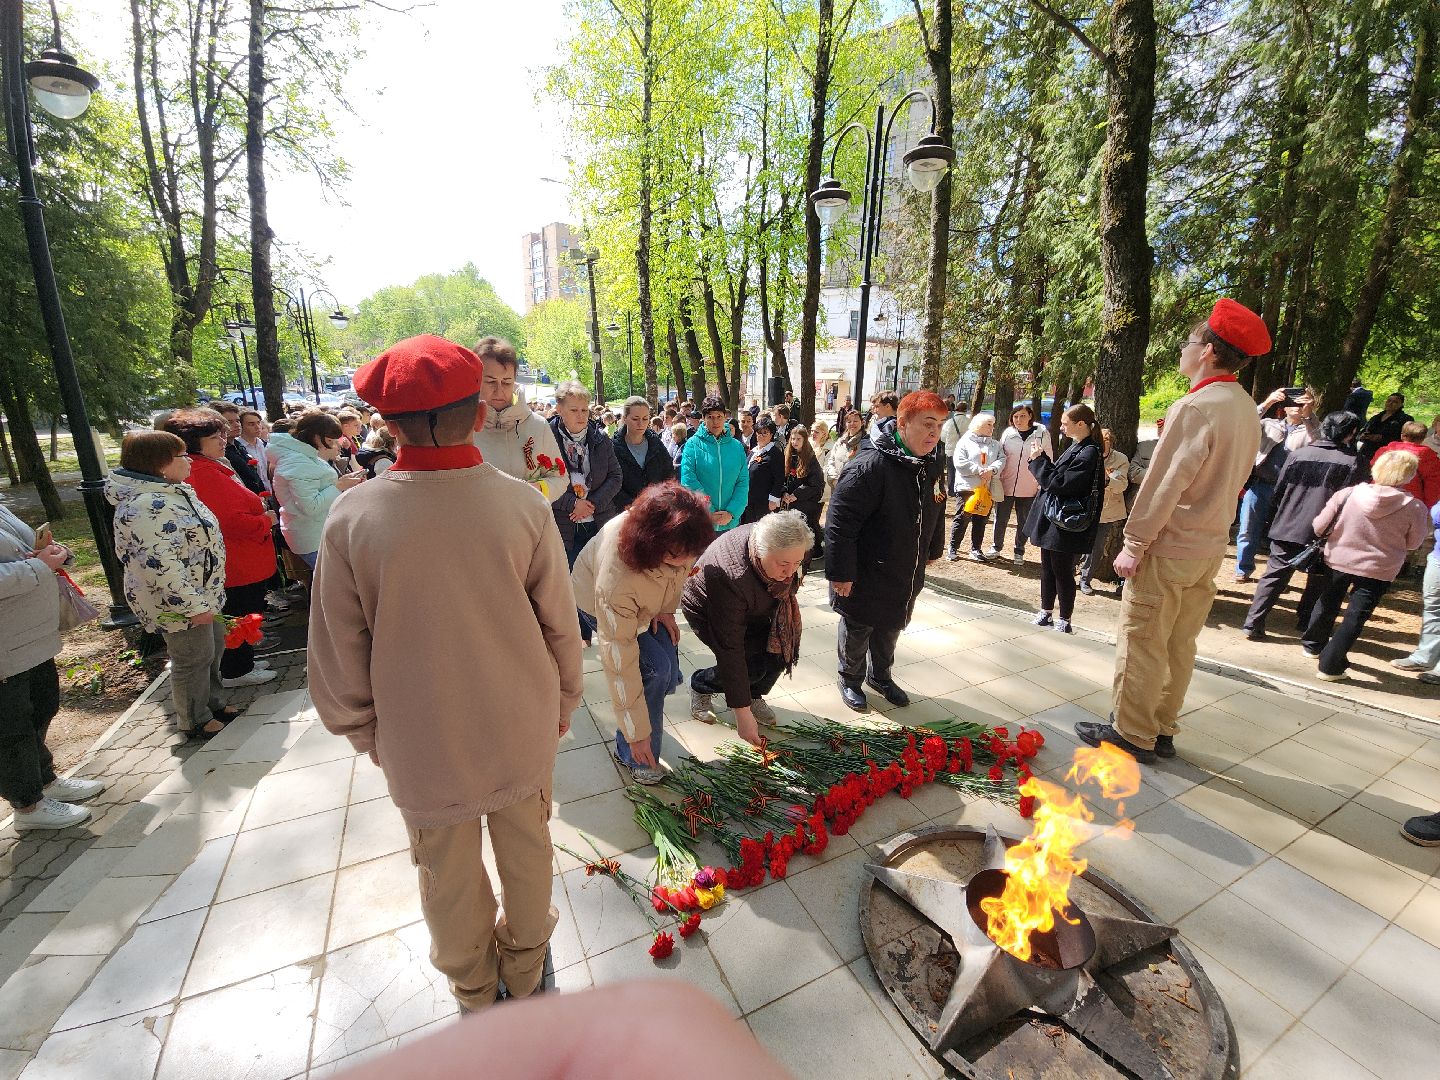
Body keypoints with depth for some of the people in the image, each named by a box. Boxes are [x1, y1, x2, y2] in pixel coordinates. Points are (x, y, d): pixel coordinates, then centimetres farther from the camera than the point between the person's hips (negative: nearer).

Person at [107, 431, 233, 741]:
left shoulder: (170, 492, 8)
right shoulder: (149, 507, -26)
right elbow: (162, 565, -29)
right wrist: (194, 606, -26)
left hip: (205, 594, 10)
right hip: (179, 604, -10)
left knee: (213, 649, 21)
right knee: (194, 659, 6)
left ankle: (212, 703, 40)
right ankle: (195, 722, 25)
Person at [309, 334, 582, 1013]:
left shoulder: (353, 516, -17)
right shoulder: (523, 506, -17)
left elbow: (338, 650, -7)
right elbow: (560, 624, -9)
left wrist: (365, 732, 10)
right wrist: (563, 701, 8)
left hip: (422, 740, 0)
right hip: (523, 727, 1)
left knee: (448, 869, 24)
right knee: (526, 847, 25)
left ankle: (473, 984, 51)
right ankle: (525, 962, 51)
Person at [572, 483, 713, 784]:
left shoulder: (678, 541, -35)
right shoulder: (617, 580, -47)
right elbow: (620, 660, -39)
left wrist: (666, 608, -11)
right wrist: (635, 732, -31)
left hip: (648, 601, 5)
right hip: (598, 602, -5)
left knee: (669, 674, 3)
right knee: (655, 668, -21)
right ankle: (632, 755, 3)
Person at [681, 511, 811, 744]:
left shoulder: (782, 547, -28)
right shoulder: (732, 577, -45)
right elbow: (730, 650, -39)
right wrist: (742, 712, -35)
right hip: (706, 611, -6)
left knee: (782, 647, -10)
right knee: (753, 666, -17)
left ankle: (754, 696, 16)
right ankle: (701, 685, 11)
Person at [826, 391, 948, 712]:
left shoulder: (932, 464, 1)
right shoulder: (870, 466, -26)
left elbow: (937, 511, 17)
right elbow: (840, 523, -27)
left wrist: (933, 551, 24)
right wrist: (840, 573, -25)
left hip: (905, 577, 7)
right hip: (864, 577, -7)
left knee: (890, 630, 24)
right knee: (856, 631, 14)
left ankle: (880, 676, 47)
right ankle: (850, 680, 37)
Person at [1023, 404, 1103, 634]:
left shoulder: (1088, 453, -18)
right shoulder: (1075, 447, 10)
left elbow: (1060, 484, -21)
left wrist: (1038, 460, -15)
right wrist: (1042, 458, 3)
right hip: (1052, 520, 9)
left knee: (1062, 572, 2)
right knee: (1047, 568, 16)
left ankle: (1064, 621, 14)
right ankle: (1046, 613, 29)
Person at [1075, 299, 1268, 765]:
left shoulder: (1197, 406, -18)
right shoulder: (1247, 411, 10)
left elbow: (1164, 485, -20)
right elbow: (1229, 481, 14)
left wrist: (1134, 543, -14)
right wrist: (1210, 530, 19)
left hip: (1168, 548, -9)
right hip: (1210, 547, 9)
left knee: (1141, 645, 3)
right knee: (1178, 645, 16)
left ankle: (1131, 734, 14)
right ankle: (1161, 730, 28)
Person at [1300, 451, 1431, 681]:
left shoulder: (1347, 494, -13)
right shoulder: (1415, 508, -13)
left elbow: (1319, 527, -7)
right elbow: (1413, 543, -1)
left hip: (1338, 561, 1)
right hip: (1378, 570, -1)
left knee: (1327, 605, 22)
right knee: (1355, 617, 5)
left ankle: (1313, 645, 39)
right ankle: (1331, 666, 4)